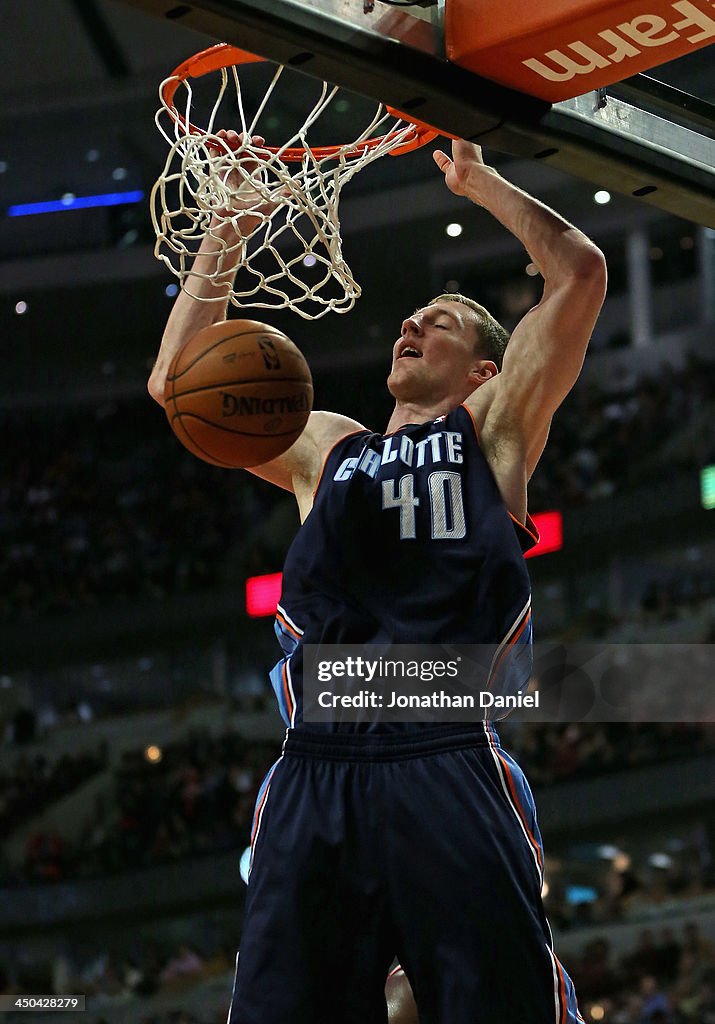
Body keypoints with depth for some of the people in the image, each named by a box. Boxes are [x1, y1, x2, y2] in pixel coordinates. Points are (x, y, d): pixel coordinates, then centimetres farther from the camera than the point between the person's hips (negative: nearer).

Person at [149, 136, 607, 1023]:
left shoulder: (492, 430, 18)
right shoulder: (324, 448, 28)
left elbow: (578, 275, 10)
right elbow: (178, 385, 25)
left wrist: (479, 185, 19)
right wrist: (225, 234, 25)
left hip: (446, 765, -3)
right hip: (313, 775, 4)